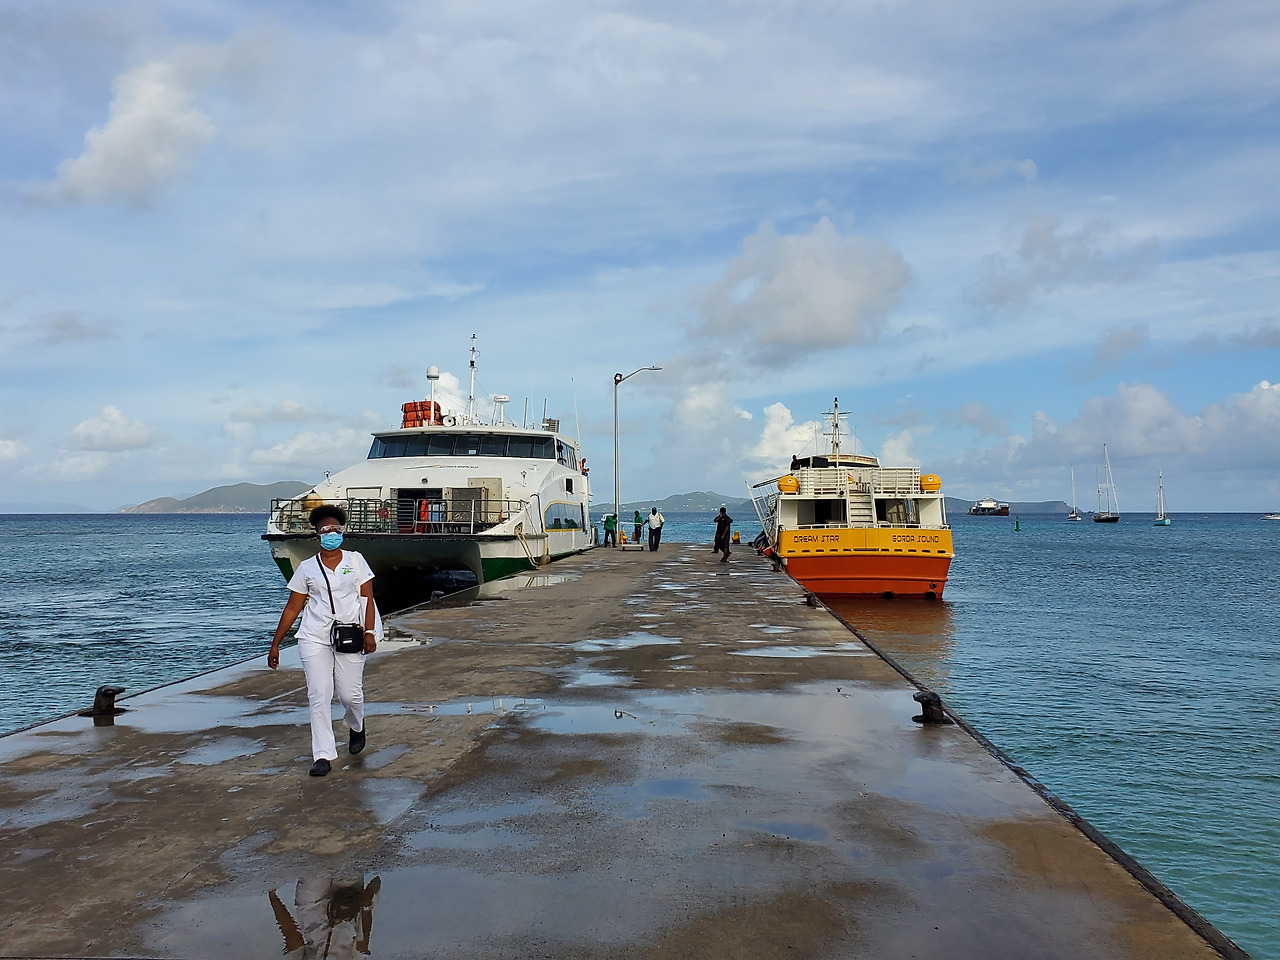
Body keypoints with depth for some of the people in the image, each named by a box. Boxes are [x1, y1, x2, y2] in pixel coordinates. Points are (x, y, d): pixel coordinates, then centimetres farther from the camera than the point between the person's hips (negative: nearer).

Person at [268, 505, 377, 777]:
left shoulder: (355, 560, 7)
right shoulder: (307, 568, 8)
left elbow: (367, 599, 3)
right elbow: (292, 608, 10)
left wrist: (369, 632, -10)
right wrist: (275, 644, 9)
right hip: (314, 638, 1)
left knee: (350, 694, 0)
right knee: (319, 696, -6)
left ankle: (357, 728, 33)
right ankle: (324, 756, -2)